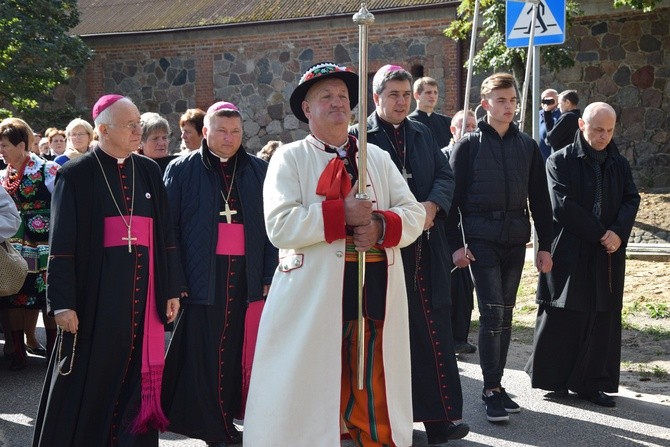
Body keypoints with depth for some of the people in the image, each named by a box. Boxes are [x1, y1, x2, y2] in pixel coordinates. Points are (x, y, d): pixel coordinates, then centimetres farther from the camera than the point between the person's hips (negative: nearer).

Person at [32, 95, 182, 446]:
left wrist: (171, 289, 6)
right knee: (91, 376, 3)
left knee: (136, 371, 5)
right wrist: (62, 302, -11)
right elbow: (62, 243, -6)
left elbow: (165, 233, 10)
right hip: (96, 288, -3)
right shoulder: (76, 175, -3)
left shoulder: (149, 172, 10)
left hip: (141, 286, 4)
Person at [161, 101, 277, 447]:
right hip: (202, 275, -2)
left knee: (236, 349, 5)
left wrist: (269, 276, 0)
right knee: (202, 351, -1)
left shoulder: (258, 172, 9)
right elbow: (168, 227, 0)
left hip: (245, 276, 2)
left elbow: (271, 227, 7)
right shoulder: (182, 170, 4)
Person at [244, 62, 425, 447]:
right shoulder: (290, 158, 2)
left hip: (377, 295, 4)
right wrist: (341, 214, -18)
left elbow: (414, 213, 8)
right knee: (314, 397, 2)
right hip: (314, 297, -4)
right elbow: (279, 226, -12)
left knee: (375, 398, 10)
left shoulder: (377, 157, 15)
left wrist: (383, 226, -12)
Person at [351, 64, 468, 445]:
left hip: (426, 245, 4)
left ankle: (442, 415, 7)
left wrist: (431, 206, -10)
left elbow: (445, 176, 9)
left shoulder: (423, 134, 15)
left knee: (435, 326, 2)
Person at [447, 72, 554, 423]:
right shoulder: (469, 145, -2)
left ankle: (497, 384, 18)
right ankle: (491, 389, 0)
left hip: (515, 239, 4)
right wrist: (455, 244, -9)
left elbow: (539, 198, 10)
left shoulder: (527, 146, 9)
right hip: (481, 238, -4)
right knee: (492, 314, -8)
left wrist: (544, 245, 7)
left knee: (505, 315, 8)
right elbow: (452, 195, -3)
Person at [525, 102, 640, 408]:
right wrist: (600, 235, -13)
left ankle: (590, 383, 12)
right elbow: (562, 205, -13)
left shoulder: (619, 164, 11)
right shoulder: (561, 162, -4)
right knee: (564, 319, 1)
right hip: (569, 254, -4)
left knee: (602, 319, 5)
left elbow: (632, 199, 4)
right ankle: (555, 378, 13)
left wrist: (619, 232, -15)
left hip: (607, 255, 4)